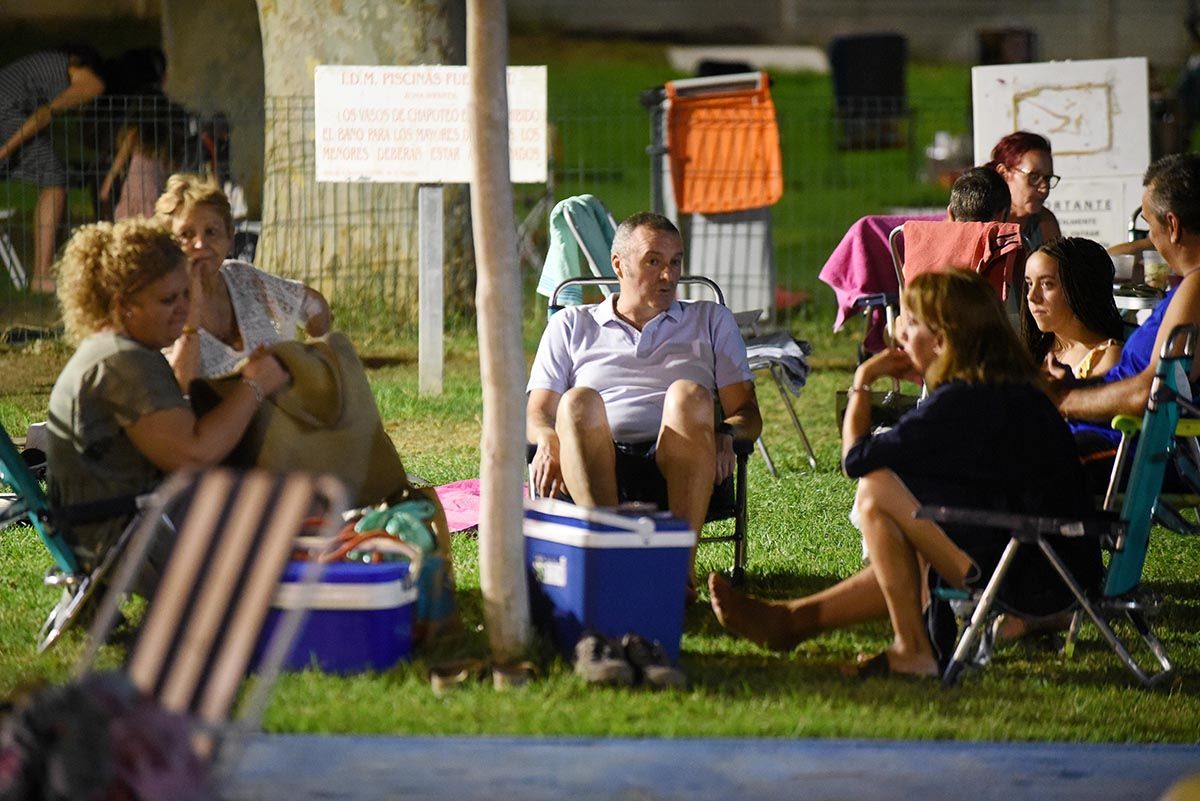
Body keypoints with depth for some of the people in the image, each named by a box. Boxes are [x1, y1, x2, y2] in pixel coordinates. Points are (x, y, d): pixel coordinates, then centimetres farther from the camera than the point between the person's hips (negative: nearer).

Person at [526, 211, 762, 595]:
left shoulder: (711, 320, 27)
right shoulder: (570, 326, 26)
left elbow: (748, 413, 18)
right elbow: (536, 413, 16)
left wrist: (725, 433, -7)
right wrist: (547, 438, -10)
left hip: (676, 470, 0)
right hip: (596, 469, 0)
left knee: (688, 394, -33)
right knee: (578, 401, -34)